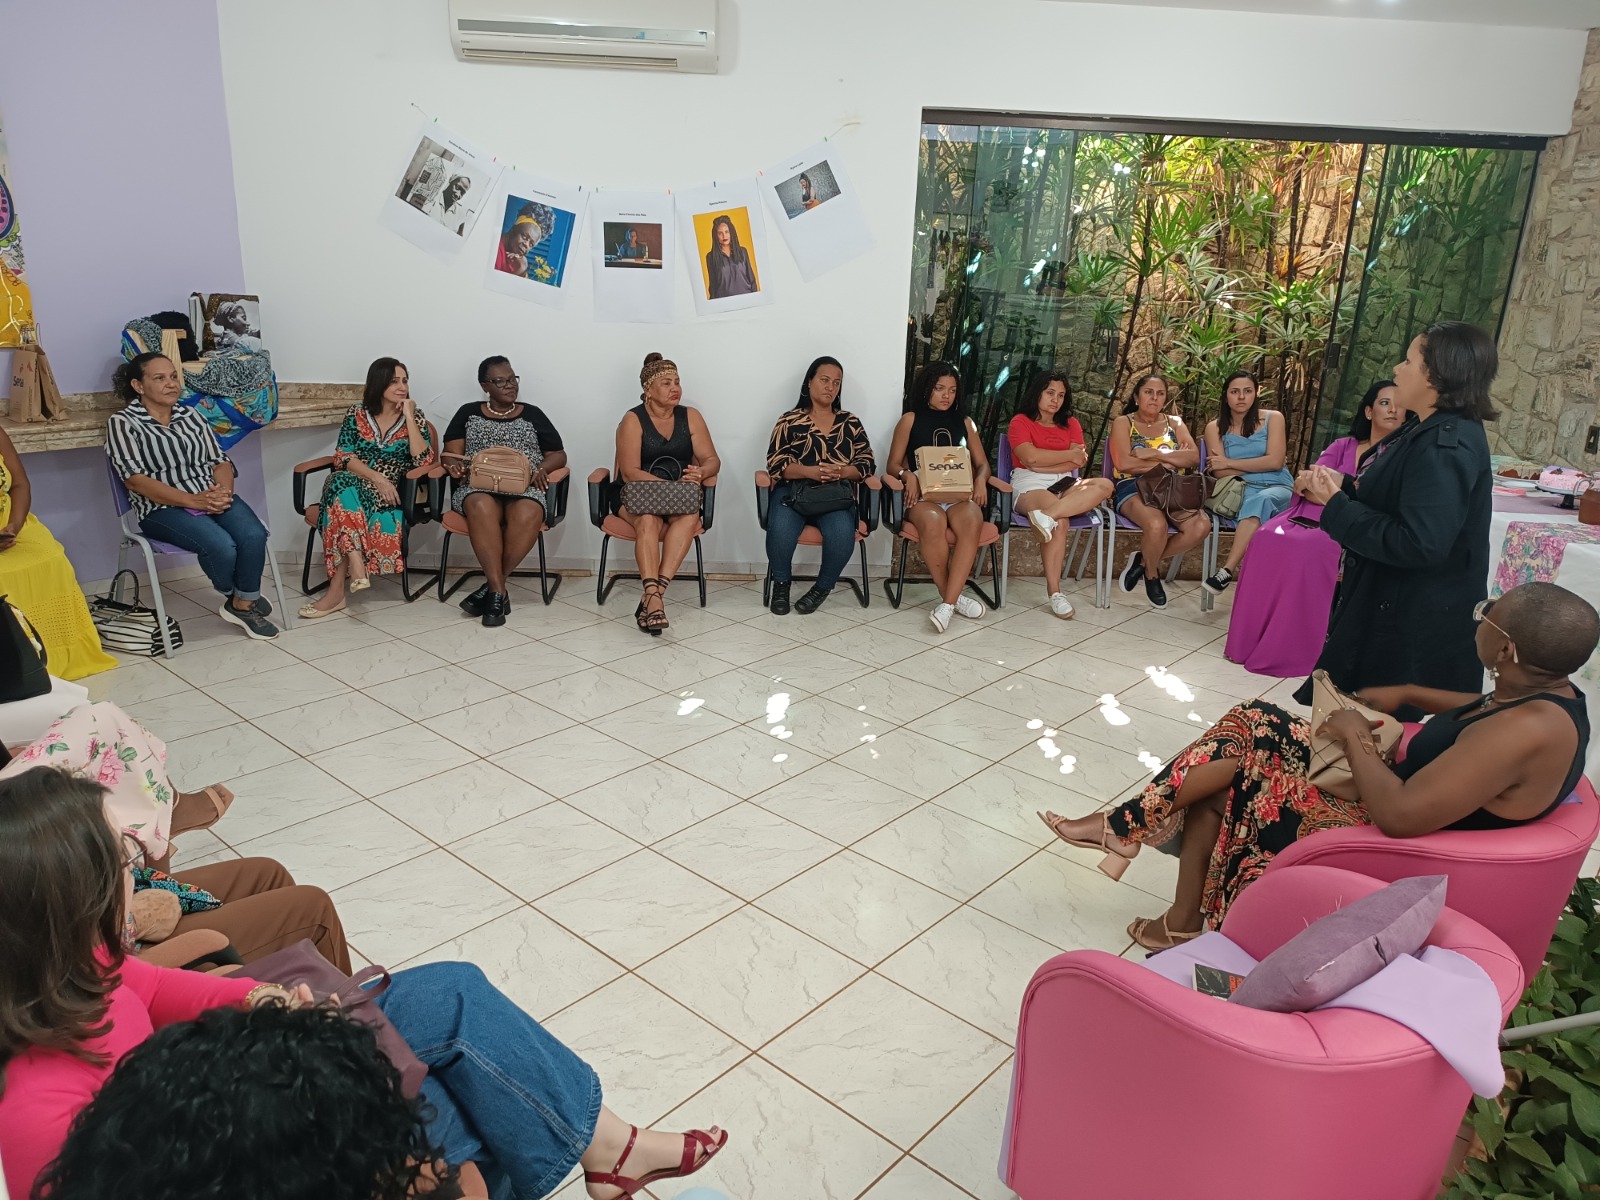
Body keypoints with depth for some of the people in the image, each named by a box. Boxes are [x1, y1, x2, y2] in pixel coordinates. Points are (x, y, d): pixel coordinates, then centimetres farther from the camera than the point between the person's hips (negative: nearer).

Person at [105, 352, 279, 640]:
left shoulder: (191, 416, 18)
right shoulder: (123, 423, 2)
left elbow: (219, 460, 13)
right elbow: (134, 478, -9)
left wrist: (223, 492, -11)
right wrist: (192, 500, -20)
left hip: (214, 497, 4)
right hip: (163, 508, -4)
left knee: (254, 535, -28)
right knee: (221, 545, -32)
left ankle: (244, 604, -8)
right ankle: (232, 594, 2)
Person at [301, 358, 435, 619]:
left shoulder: (415, 417, 4)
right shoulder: (357, 414, 6)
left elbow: (424, 461, -10)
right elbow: (342, 457, -4)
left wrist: (408, 417, -11)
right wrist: (377, 478, -19)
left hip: (390, 492, -1)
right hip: (352, 485, 1)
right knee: (342, 482, -35)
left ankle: (337, 588, -33)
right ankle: (356, 566, -45)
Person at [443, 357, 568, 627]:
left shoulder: (532, 414, 18)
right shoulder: (468, 413, 17)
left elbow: (559, 455, 17)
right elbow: (451, 453, 13)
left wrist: (542, 468, -5)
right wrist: (454, 465, -11)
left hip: (524, 488, 0)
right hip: (478, 486, 0)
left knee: (527, 514, -38)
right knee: (481, 508, -39)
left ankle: (492, 587, -28)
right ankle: (498, 591, -38)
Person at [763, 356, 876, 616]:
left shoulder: (850, 422, 16)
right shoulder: (790, 420, 8)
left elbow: (866, 463, 8)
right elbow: (776, 463, -1)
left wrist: (840, 472, -14)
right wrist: (811, 471, -18)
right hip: (793, 491, -1)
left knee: (843, 533, -32)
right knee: (781, 531, -33)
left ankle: (823, 587, -5)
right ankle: (781, 583, -3)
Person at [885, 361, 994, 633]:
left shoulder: (964, 422, 20)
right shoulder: (911, 419, 12)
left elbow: (982, 463, 18)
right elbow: (894, 464, 6)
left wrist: (980, 480, -6)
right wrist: (908, 475, -17)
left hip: (959, 494, 2)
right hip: (923, 494, -2)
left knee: (972, 520, -35)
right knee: (932, 521, -39)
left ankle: (948, 602, -38)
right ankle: (955, 595, -22)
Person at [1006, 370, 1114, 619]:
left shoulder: (1070, 423, 20)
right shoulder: (1020, 422, 7)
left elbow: (1079, 462, 3)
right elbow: (1031, 457, -11)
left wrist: (1043, 466, -9)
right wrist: (1069, 455, -2)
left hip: (1064, 487, 5)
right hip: (1030, 488, -5)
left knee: (1104, 485, -26)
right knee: (1060, 522, -37)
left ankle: (1047, 515, -46)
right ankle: (1054, 592, -37)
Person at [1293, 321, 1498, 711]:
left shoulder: (1447, 446, -23)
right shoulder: (1432, 431, 9)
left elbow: (1419, 544, -31)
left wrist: (1336, 505, -23)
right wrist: (1342, 486, -1)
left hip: (1412, 629, -10)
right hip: (1390, 604, 10)